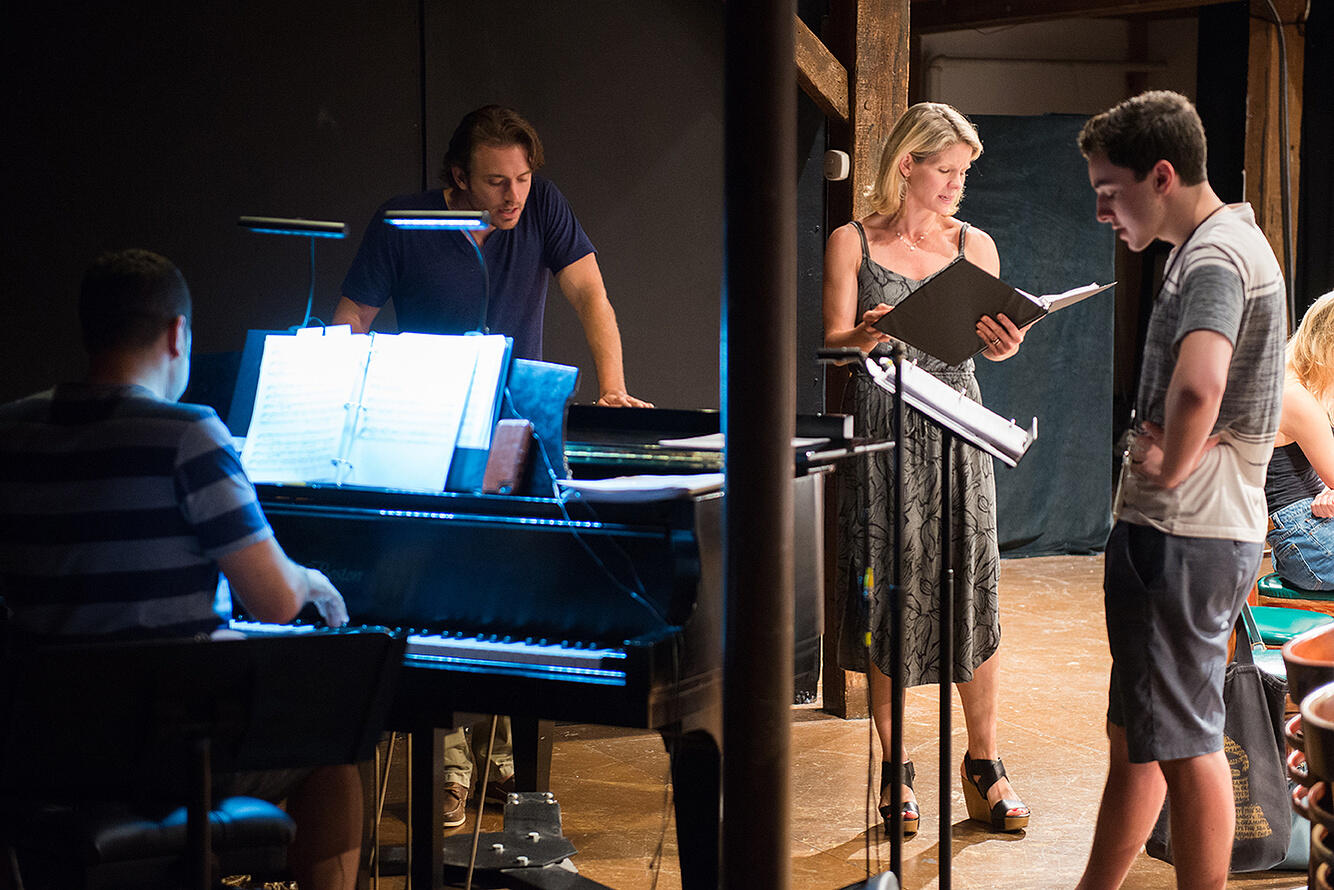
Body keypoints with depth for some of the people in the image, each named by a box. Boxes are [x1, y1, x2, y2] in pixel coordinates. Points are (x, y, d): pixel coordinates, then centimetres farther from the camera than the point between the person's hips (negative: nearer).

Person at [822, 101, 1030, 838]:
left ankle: (983, 764, 8)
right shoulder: (852, 243, 3)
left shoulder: (975, 245, 11)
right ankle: (894, 769, 10)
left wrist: (1003, 344, -17)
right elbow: (832, 342, -1)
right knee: (888, 592, -1)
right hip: (881, 425, -2)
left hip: (955, 425, 2)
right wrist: (866, 336, -24)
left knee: (970, 585, -2)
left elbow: (991, 341, 7)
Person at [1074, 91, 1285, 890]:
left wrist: (1170, 465, -20)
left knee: (1184, 745, -1)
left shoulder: (1214, 255, -18)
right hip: (1198, 531, 11)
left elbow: (1198, 385, -37)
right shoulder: (1227, 239, 15)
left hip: (1183, 537, -11)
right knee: (1137, 733, 18)